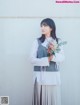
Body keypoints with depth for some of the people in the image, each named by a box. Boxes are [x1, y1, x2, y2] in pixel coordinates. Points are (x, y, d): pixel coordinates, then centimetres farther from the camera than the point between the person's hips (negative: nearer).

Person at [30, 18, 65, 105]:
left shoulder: (58, 41, 6)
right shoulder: (37, 41, 1)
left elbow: (62, 58, 0)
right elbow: (32, 60, -6)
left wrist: (54, 53, -18)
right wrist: (47, 59, -14)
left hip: (54, 76, 1)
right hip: (40, 76, -1)